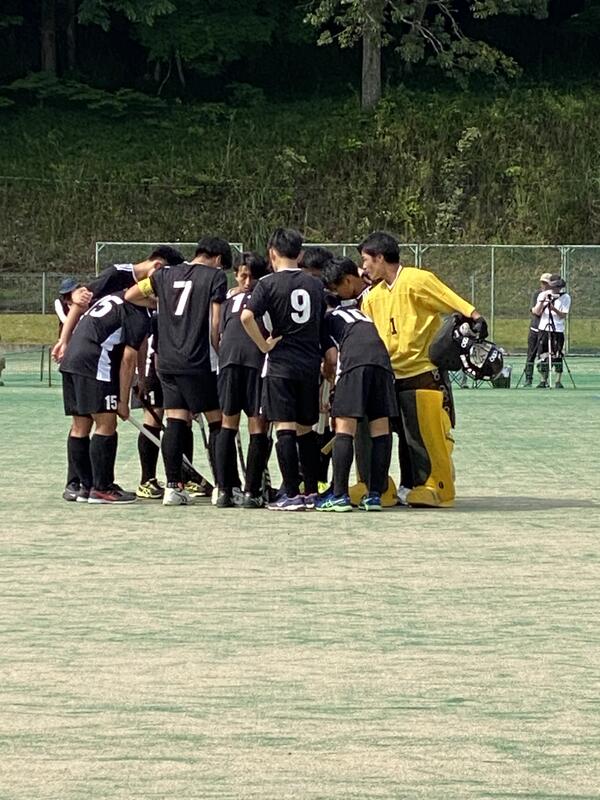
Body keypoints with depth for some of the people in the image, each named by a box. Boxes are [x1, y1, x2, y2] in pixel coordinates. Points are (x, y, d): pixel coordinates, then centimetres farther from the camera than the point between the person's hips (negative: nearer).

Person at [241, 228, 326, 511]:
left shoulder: (269, 283, -6)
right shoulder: (315, 284, 9)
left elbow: (247, 317, -20)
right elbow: (323, 324, 15)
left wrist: (264, 345, -10)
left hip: (281, 363, -5)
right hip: (310, 364, 5)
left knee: (284, 427, -4)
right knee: (306, 429, 14)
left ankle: (292, 495, -9)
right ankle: (312, 492, 17)